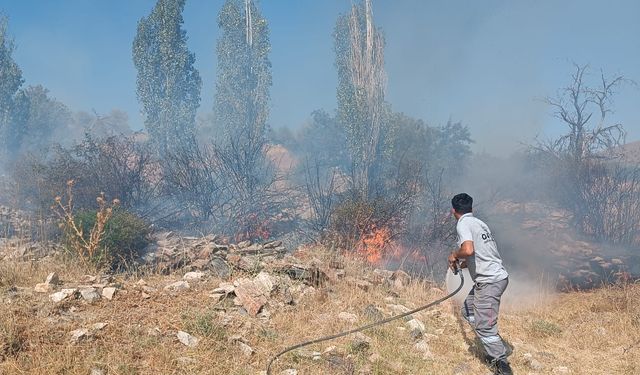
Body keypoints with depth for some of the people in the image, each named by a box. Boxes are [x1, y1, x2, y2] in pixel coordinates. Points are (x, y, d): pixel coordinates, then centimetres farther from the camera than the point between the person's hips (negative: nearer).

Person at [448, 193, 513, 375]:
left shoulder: (463, 224, -11)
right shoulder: (479, 223, 16)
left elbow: (468, 250, -27)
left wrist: (454, 255, -8)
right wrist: (465, 263, 27)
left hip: (489, 281, -10)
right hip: (497, 276, 10)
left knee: (484, 326, -6)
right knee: (468, 310, 20)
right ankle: (496, 351, 22)